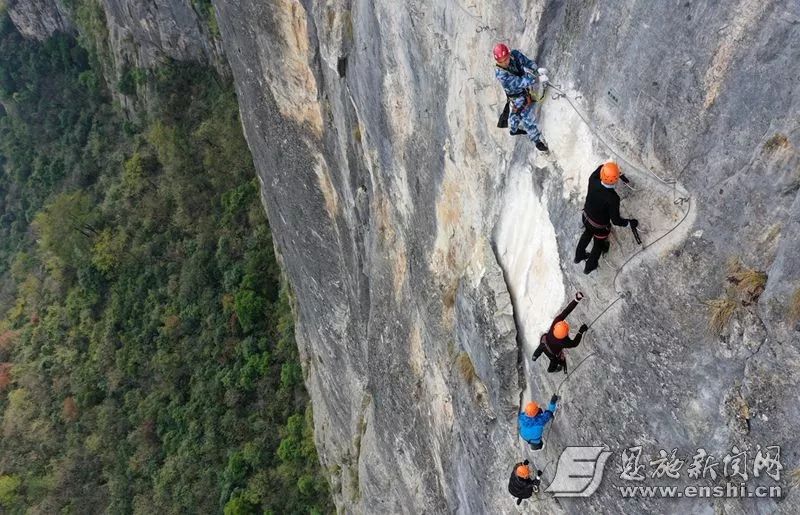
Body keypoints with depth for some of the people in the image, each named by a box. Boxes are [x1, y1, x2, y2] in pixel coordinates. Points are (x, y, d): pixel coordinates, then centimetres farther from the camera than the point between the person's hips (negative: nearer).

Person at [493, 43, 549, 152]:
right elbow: (519, 82, -39)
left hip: (525, 89, 6)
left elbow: (527, 61, -13)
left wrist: (537, 69, -32)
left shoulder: (515, 54, -20)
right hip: (517, 97, -6)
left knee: (515, 113, 31)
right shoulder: (500, 73, -37)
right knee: (528, 119, 4)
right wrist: (537, 80, -41)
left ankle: (513, 130, 58)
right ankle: (538, 141, 25)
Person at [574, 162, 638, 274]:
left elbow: (601, 167, -4)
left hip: (586, 217, 4)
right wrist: (630, 222, -14)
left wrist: (620, 175, 2)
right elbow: (616, 220, -30)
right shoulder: (613, 198, -39)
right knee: (599, 245, 27)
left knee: (588, 233, 36)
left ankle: (579, 256, 60)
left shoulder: (593, 181, -26)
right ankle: (590, 266, 51)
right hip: (600, 226, -4)